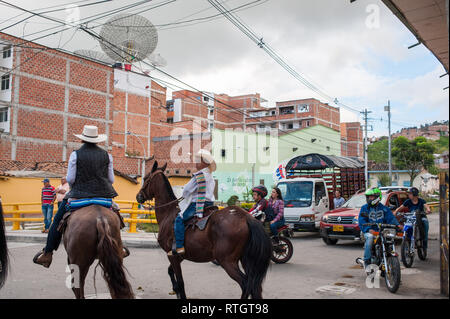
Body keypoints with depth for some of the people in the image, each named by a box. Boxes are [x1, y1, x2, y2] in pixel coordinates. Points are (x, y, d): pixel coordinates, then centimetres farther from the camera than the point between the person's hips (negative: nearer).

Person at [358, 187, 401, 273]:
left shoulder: (384, 208, 15)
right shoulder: (364, 208, 9)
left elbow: (391, 218, 2)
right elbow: (361, 221, -3)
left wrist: (397, 225, -20)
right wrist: (369, 229, -21)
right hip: (369, 231, -2)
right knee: (370, 237, -34)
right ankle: (367, 262, -28)